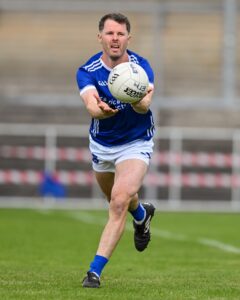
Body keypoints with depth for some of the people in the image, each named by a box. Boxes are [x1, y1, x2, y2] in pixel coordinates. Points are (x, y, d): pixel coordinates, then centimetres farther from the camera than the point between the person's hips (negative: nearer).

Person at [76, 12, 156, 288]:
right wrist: (100, 109, -62)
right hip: (101, 144, 3)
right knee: (116, 200, 24)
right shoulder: (87, 71, -18)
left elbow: (144, 105, -38)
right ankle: (142, 214, 61)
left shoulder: (141, 67, -20)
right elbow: (91, 105, -37)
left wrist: (138, 100, -62)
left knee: (119, 203, -21)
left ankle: (95, 270, -20)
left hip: (136, 144, -3)